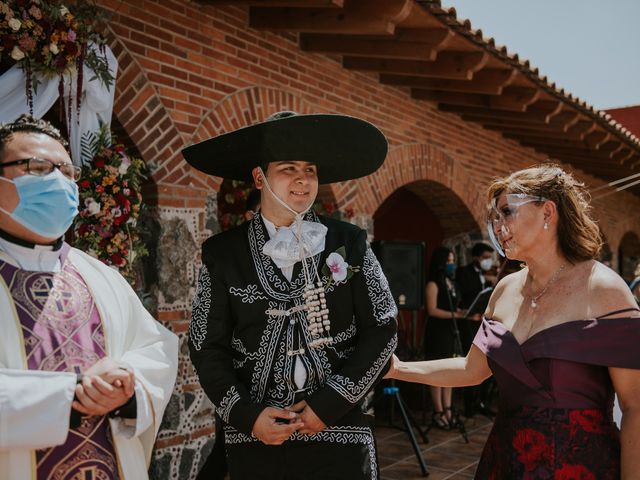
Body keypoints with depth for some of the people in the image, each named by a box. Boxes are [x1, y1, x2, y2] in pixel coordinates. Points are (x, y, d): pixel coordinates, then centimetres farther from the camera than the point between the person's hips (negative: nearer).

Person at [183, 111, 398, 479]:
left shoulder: (349, 243, -1)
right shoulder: (223, 253, -1)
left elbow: (382, 331, -1)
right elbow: (207, 347, 3)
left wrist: (330, 403, -8)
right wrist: (246, 415, -9)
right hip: (254, 442, 1)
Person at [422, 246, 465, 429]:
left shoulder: (451, 283, 14)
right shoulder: (433, 284, -9)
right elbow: (432, 310, -17)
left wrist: (464, 313, 2)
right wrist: (455, 315, -22)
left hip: (451, 331, 8)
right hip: (437, 333, -8)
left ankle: (447, 410, 12)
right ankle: (438, 413, 2)